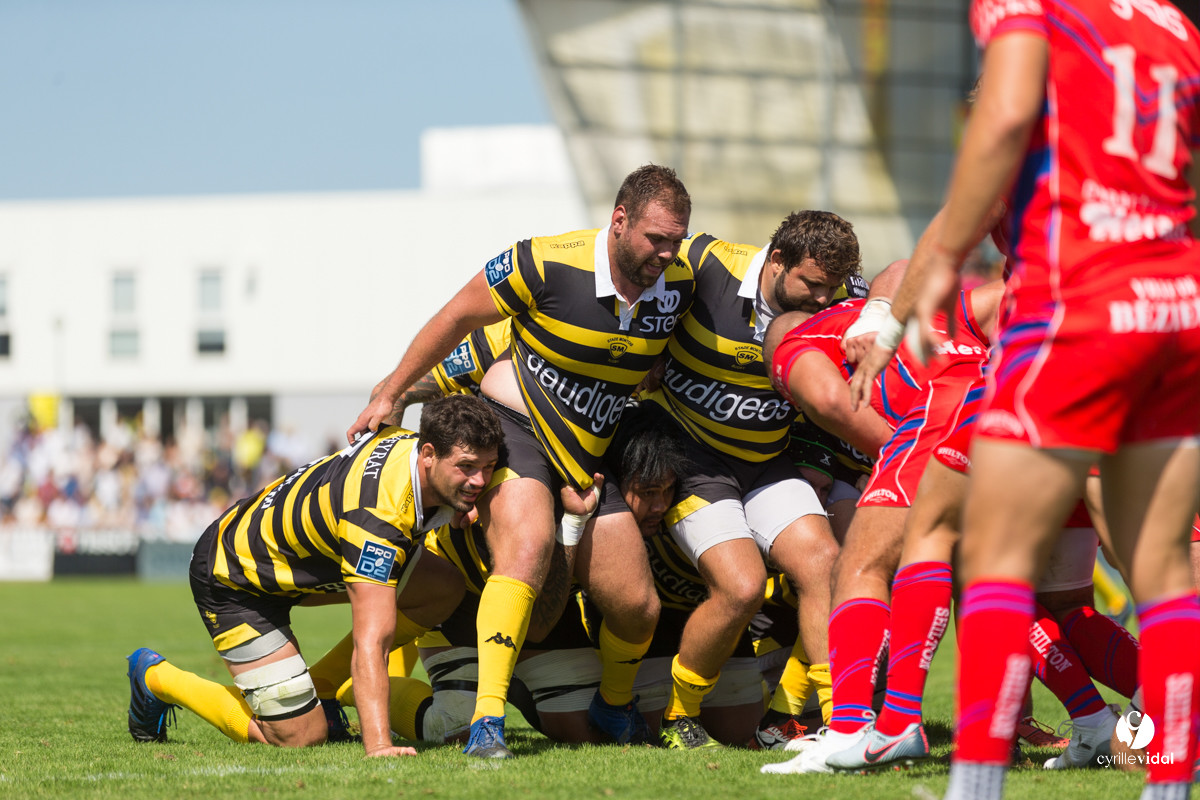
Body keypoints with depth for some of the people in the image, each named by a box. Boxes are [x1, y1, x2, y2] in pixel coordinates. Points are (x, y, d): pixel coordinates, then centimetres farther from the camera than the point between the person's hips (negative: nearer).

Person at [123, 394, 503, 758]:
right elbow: (370, 643, -44)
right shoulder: (378, 515, -40)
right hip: (231, 577, -9)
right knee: (299, 736, -11)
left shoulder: (415, 442, -13)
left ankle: (322, 685, 12)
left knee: (444, 586, -2)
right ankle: (155, 677, 10)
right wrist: (378, 745, -51)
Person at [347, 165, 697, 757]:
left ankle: (615, 708, 34)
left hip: (588, 458, 5)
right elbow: (459, 315, -8)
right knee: (527, 549, -33)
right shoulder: (549, 264, -23)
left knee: (637, 607, 1)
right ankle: (487, 719, -36)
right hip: (513, 428, -5)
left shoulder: (678, 286, -8)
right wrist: (390, 393, 0)